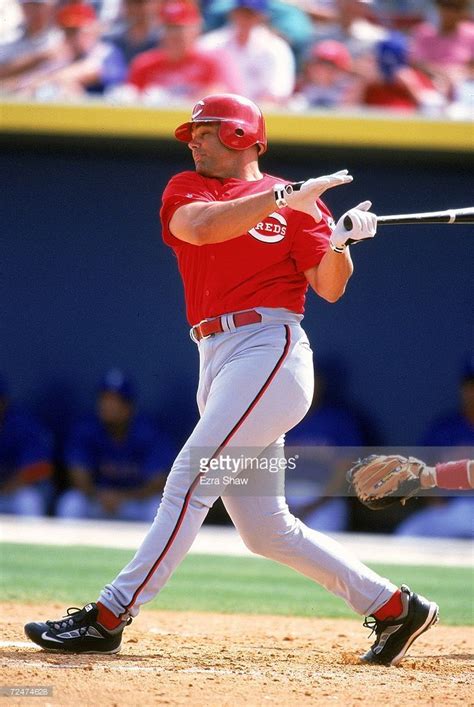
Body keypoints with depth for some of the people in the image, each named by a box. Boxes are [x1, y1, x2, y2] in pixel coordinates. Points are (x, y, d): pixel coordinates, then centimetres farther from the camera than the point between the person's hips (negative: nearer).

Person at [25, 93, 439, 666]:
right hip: (218, 360, 6)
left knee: (192, 476, -16)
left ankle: (110, 616, -17)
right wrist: (282, 199, -17)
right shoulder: (185, 189, 15)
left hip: (271, 346, -6)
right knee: (264, 528, 5)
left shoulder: (295, 200, 4)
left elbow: (329, 288, 0)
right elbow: (199, 226, -9)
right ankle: (391, 607, 14)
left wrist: (340, 242, -19)